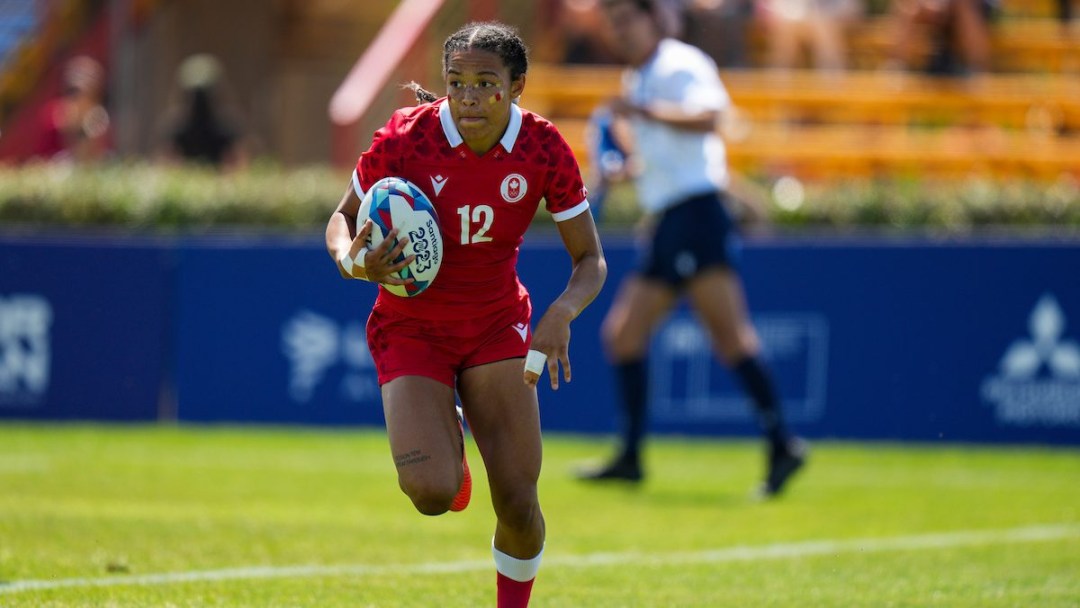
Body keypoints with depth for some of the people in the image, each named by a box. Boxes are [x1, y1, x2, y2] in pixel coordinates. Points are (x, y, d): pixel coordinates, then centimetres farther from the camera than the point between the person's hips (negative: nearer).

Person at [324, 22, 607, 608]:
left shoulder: (544, 149, -15)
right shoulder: (406, 137, -20)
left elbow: (590, 260, -7)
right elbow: (343, 218, -4)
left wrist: (562, 313, -28)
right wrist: (354, 261, -27)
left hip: (498, 326, 2)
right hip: (411, 328, -2)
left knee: (518, 503, -9)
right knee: (431, 493, -21)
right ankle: (445, 444, 18)